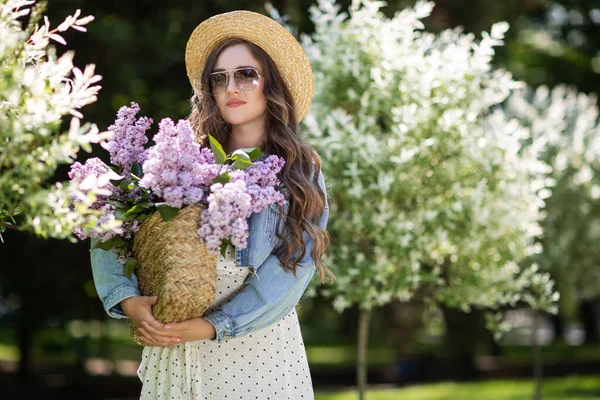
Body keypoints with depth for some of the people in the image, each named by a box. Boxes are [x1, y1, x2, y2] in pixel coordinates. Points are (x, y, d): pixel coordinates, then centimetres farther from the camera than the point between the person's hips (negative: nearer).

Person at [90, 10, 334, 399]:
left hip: (259, 346, -1)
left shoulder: (302, 175, -1)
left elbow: (290, 270, -10)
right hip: (176, 348, 1)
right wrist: (128, 300, -18)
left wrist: (210, 326, -19)